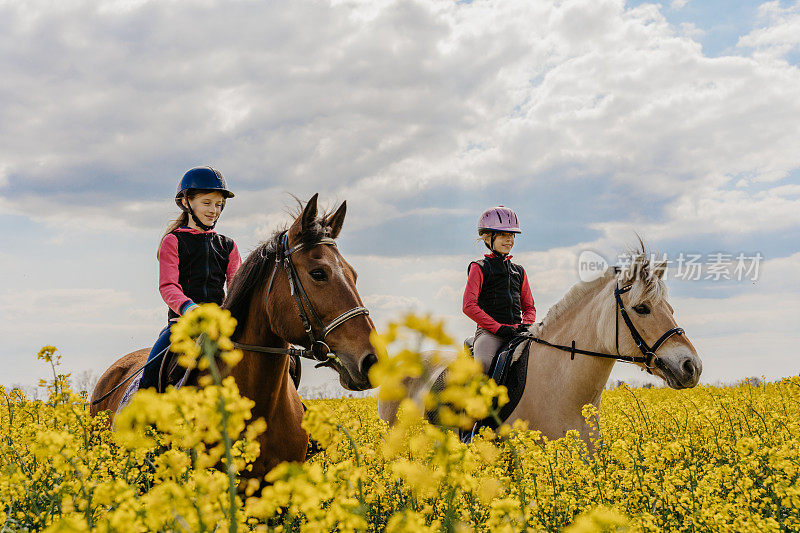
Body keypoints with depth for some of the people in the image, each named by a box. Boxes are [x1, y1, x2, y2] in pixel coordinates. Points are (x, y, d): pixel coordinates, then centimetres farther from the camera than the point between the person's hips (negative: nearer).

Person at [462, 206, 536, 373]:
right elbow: (469, 306, -5)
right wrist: (498, 327, -14)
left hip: (517, 330, 5)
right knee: (484, 362, -36)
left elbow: (529, 306, 24)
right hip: (489, 331, -5)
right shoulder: (479, 268, 6)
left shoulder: (518, 271, 23)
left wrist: (525, 324, 0)